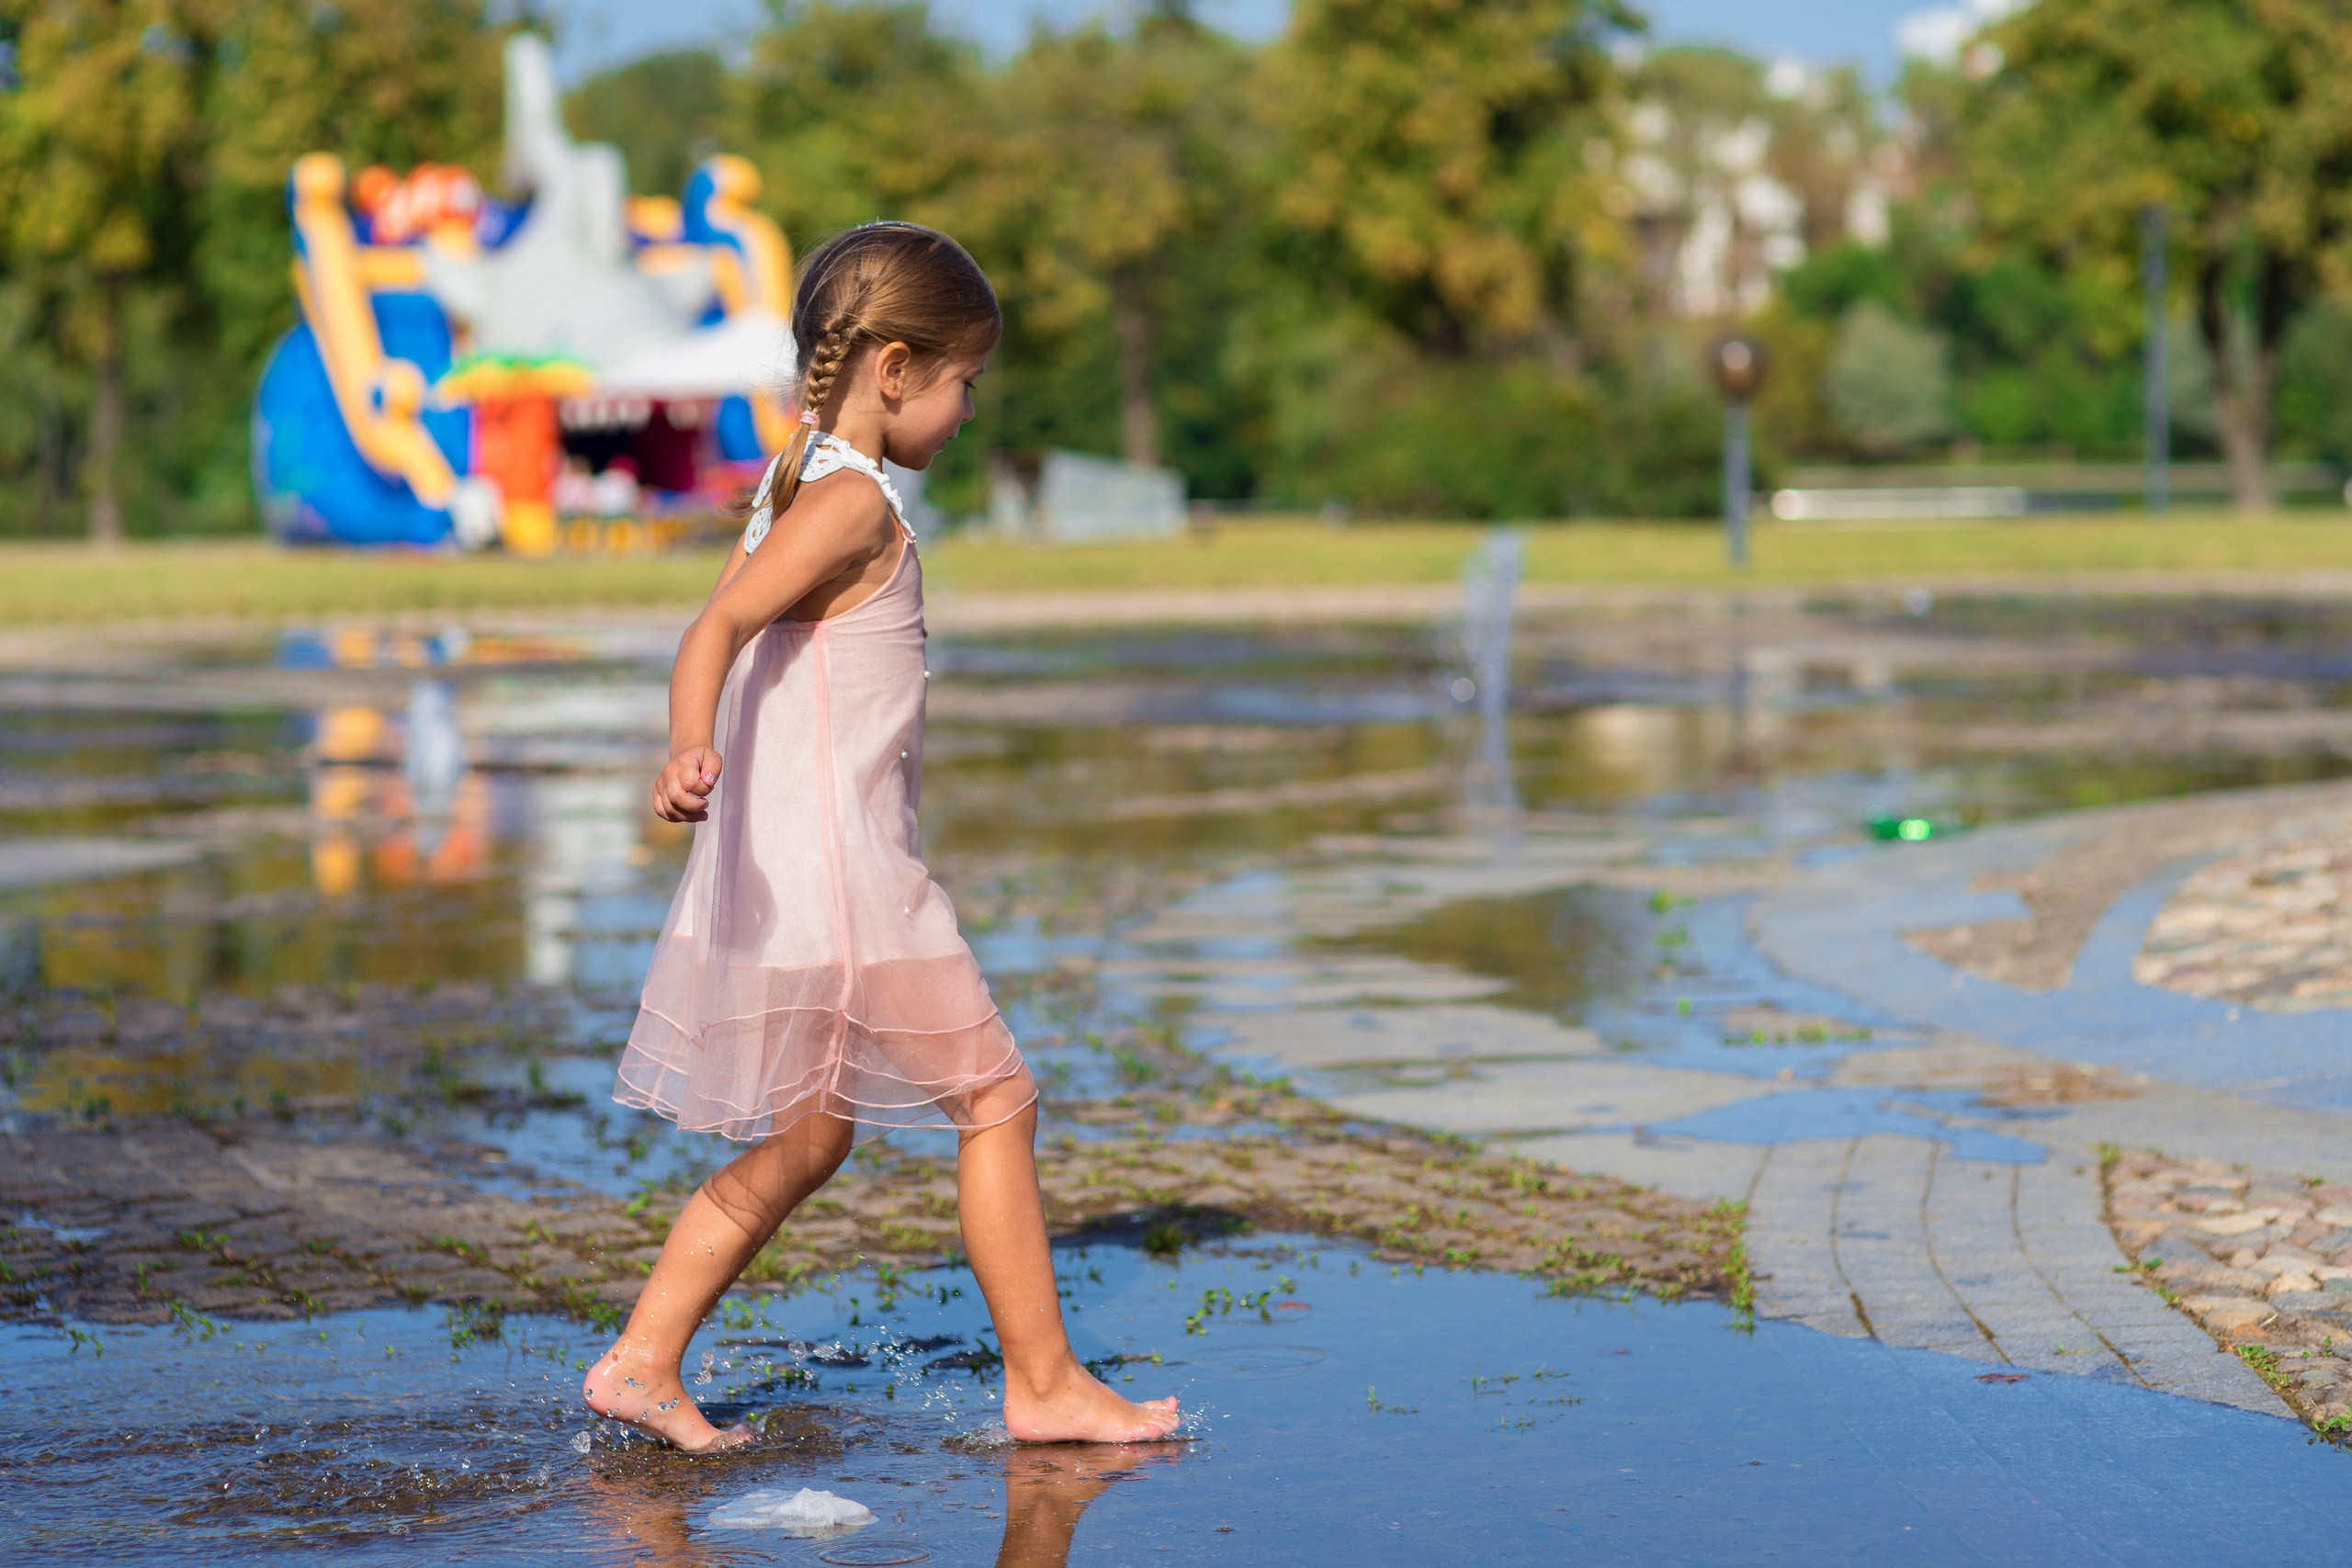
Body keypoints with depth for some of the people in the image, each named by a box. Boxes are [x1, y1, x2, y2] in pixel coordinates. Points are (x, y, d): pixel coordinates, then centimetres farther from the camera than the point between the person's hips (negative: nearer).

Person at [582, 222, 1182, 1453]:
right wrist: (689, 754, -43)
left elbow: (738, 630, 26)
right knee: (996, 1098, 1)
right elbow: (717, 631, -28)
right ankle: (1043, 1385, 8)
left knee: (809, 1142, 16)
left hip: (785, 867, 10)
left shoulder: (793, 482, 13)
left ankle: (641, 1363, 14)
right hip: (839, 873, -10)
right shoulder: (853, 503, -15)